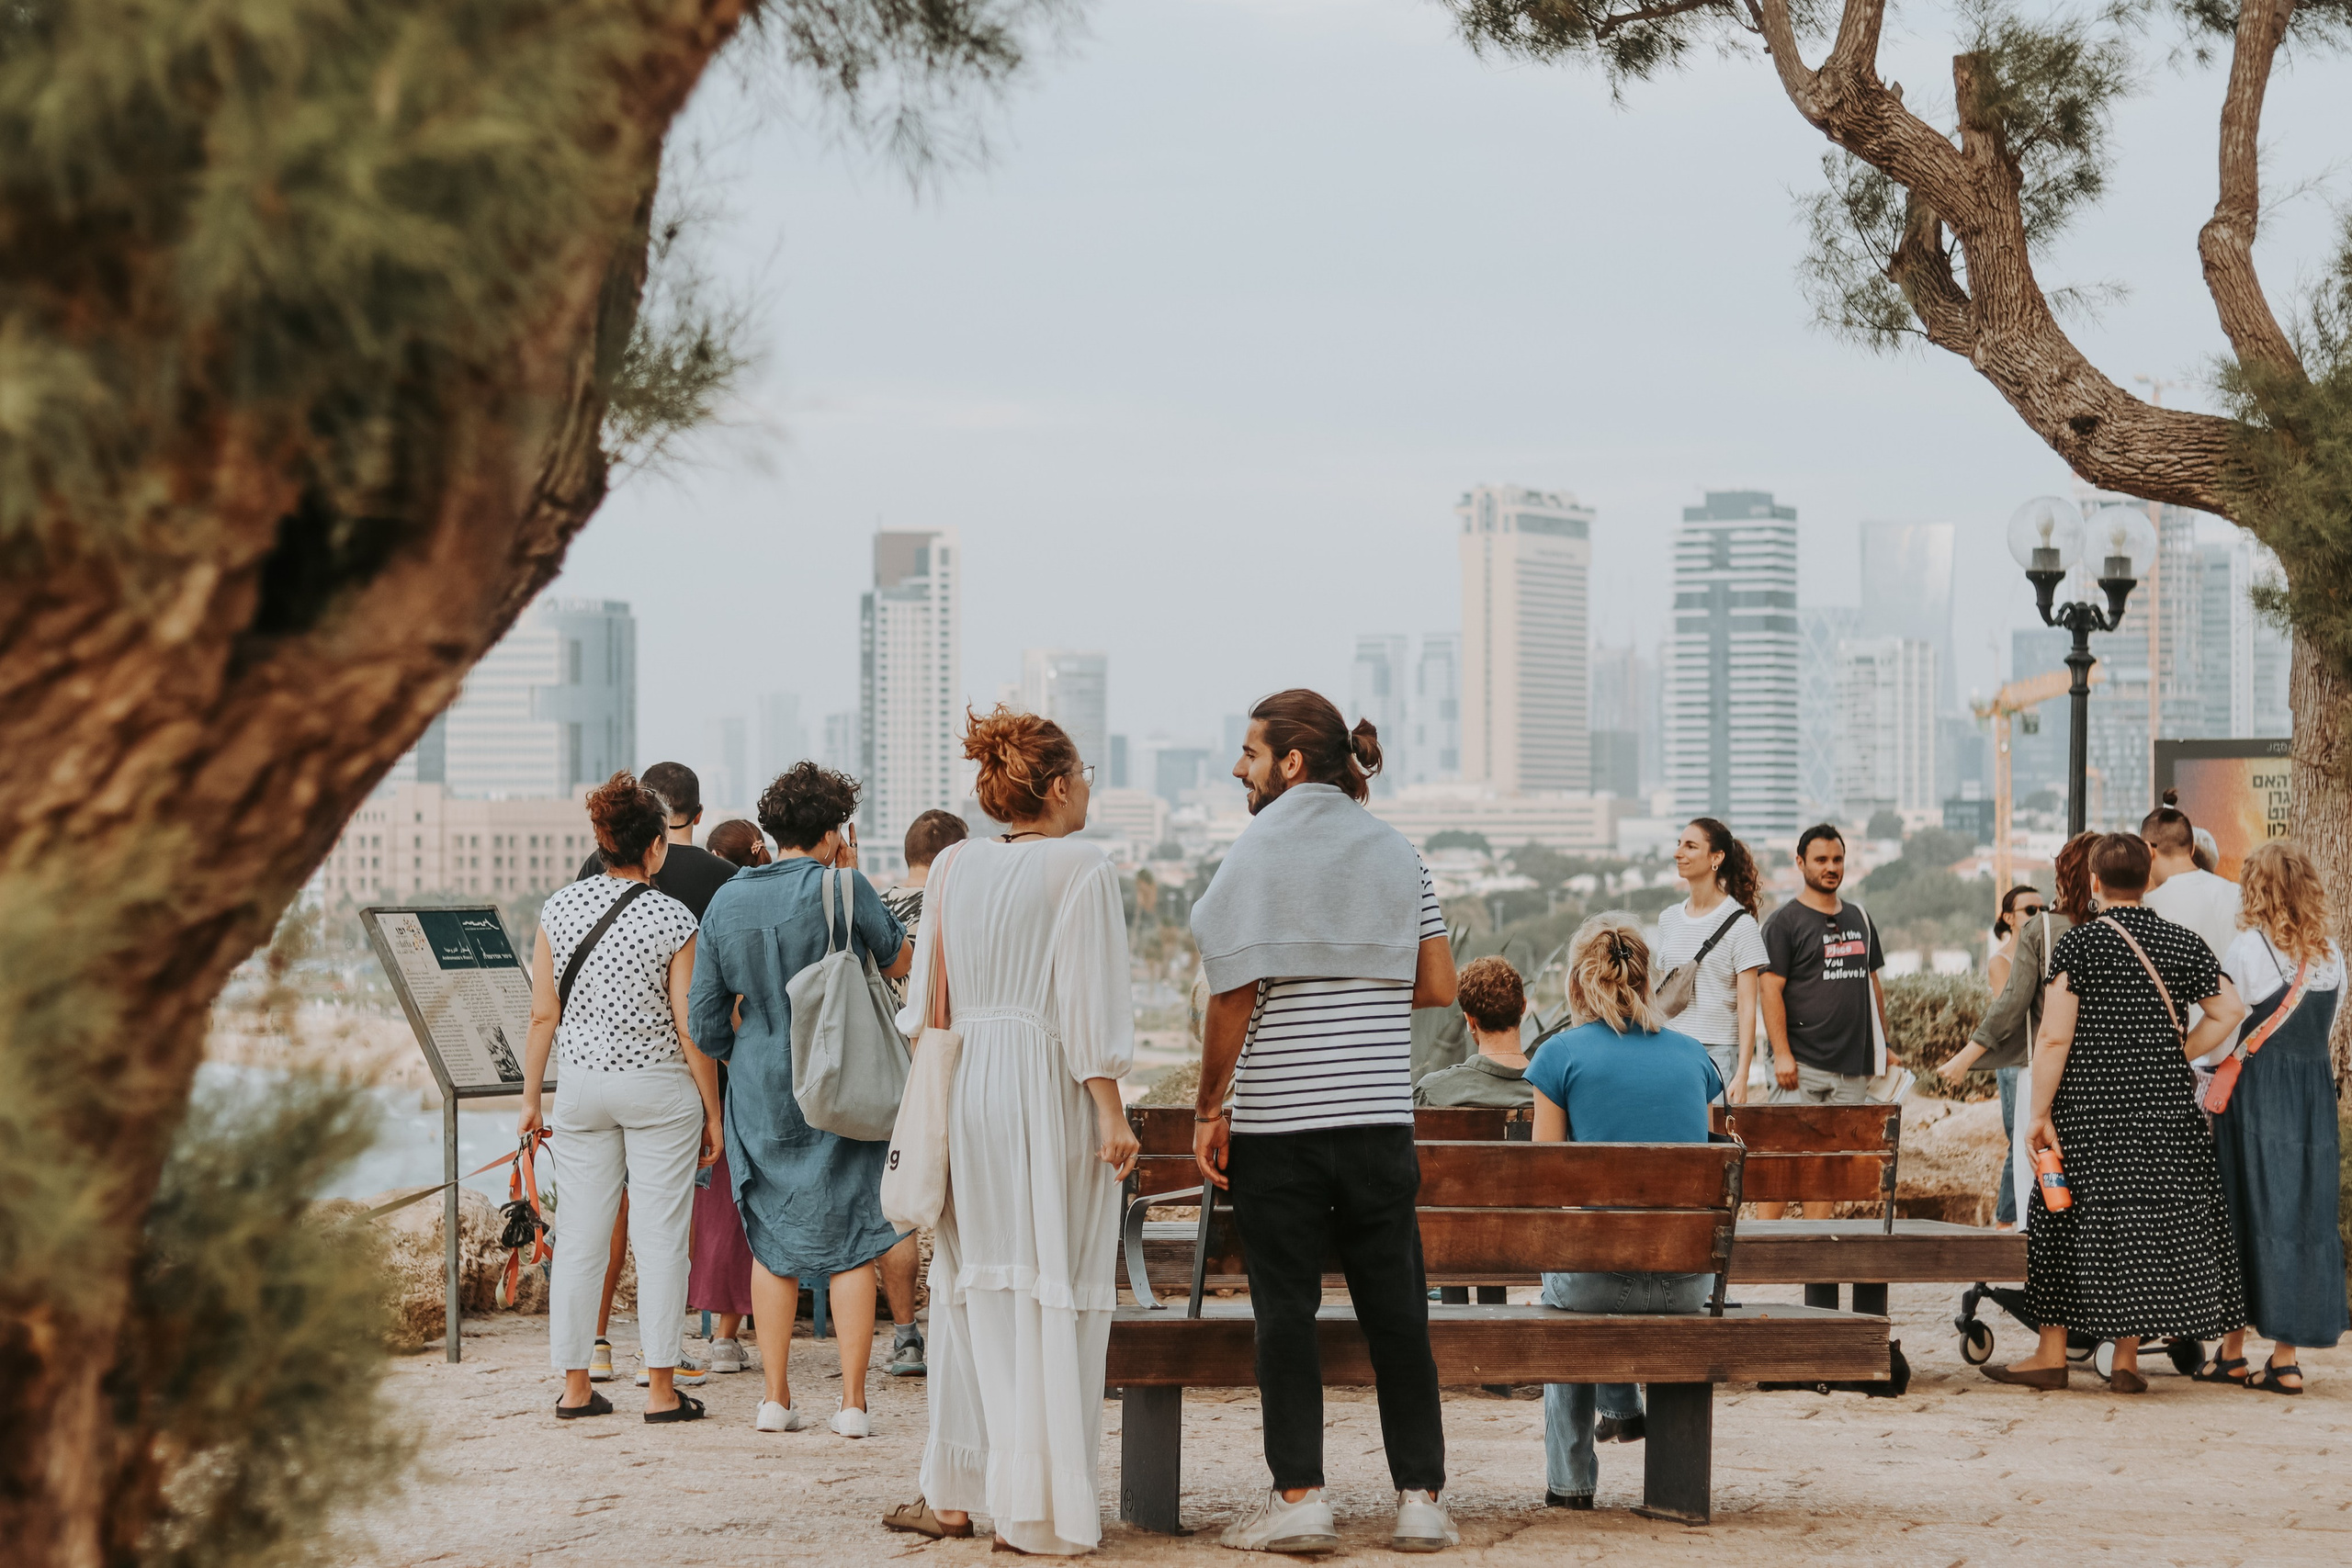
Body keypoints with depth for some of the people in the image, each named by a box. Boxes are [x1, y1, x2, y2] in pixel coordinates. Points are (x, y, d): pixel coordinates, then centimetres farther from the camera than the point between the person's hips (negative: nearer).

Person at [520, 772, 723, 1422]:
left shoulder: (558, 908, -1)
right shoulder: (673, 918, -11)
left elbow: (543, 1015, 1)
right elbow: (691, 1028, -9)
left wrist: (529, 1099, 9)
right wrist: (713, 1111, 0)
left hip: (581, 1082, 3)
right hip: (660, 1084, -3)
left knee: (579, 1237, 8)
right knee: (660, 1238, 2)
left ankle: (574, 1386, 12)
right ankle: (661, 1388, 3)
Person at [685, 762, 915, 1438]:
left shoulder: (726, 901, 0)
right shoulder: (841, 888, -13)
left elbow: (707, 1020, 3)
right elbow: (899, 960, 3)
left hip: (759, 1092, 3)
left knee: (772, 1242, 12)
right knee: (851, 1243, 3)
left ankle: (776, 1398, 13)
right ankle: (853, 1402, 3)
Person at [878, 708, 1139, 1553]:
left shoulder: (955, 869, 9)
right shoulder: (1082, 868, -8)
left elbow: (927, 1003, 10)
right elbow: (1088, 1001, -14)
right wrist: (1111, 1112, -13)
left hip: (966, 1085, 5)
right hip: (1053, 1092, -5)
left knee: (973, 1287, 13)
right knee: (1051, 1295, -1)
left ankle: (953, 1492, 15)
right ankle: (1039, 1509, 0)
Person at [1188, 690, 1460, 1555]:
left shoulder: (1257, 852, -5)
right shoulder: (1396, 851, 9)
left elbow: (1234, 997, -10)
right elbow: (1438, 988, 7)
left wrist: (1208, 1108, -3)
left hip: (1278, 1122, -4)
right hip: (1379, 1118, 4)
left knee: (1285, 1308, 2)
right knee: (1396, 1309, 7)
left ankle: (1299, 1495, 1)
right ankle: (1421, 1497, 7)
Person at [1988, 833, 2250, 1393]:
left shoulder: (2076, 944, -8)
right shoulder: (2185, 943, 2)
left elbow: (2054, 1038, -12)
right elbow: (2229, 1010, -1)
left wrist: (2039, 1113, -8)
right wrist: (2178, 1059, 6)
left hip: (2089, 1106, -3)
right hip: (2164, 1110, 3)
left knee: (2067, 1223, 6)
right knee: (2152, 1219, 8)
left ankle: (2052, 1354, 9)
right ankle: (2126, 1360, 8)